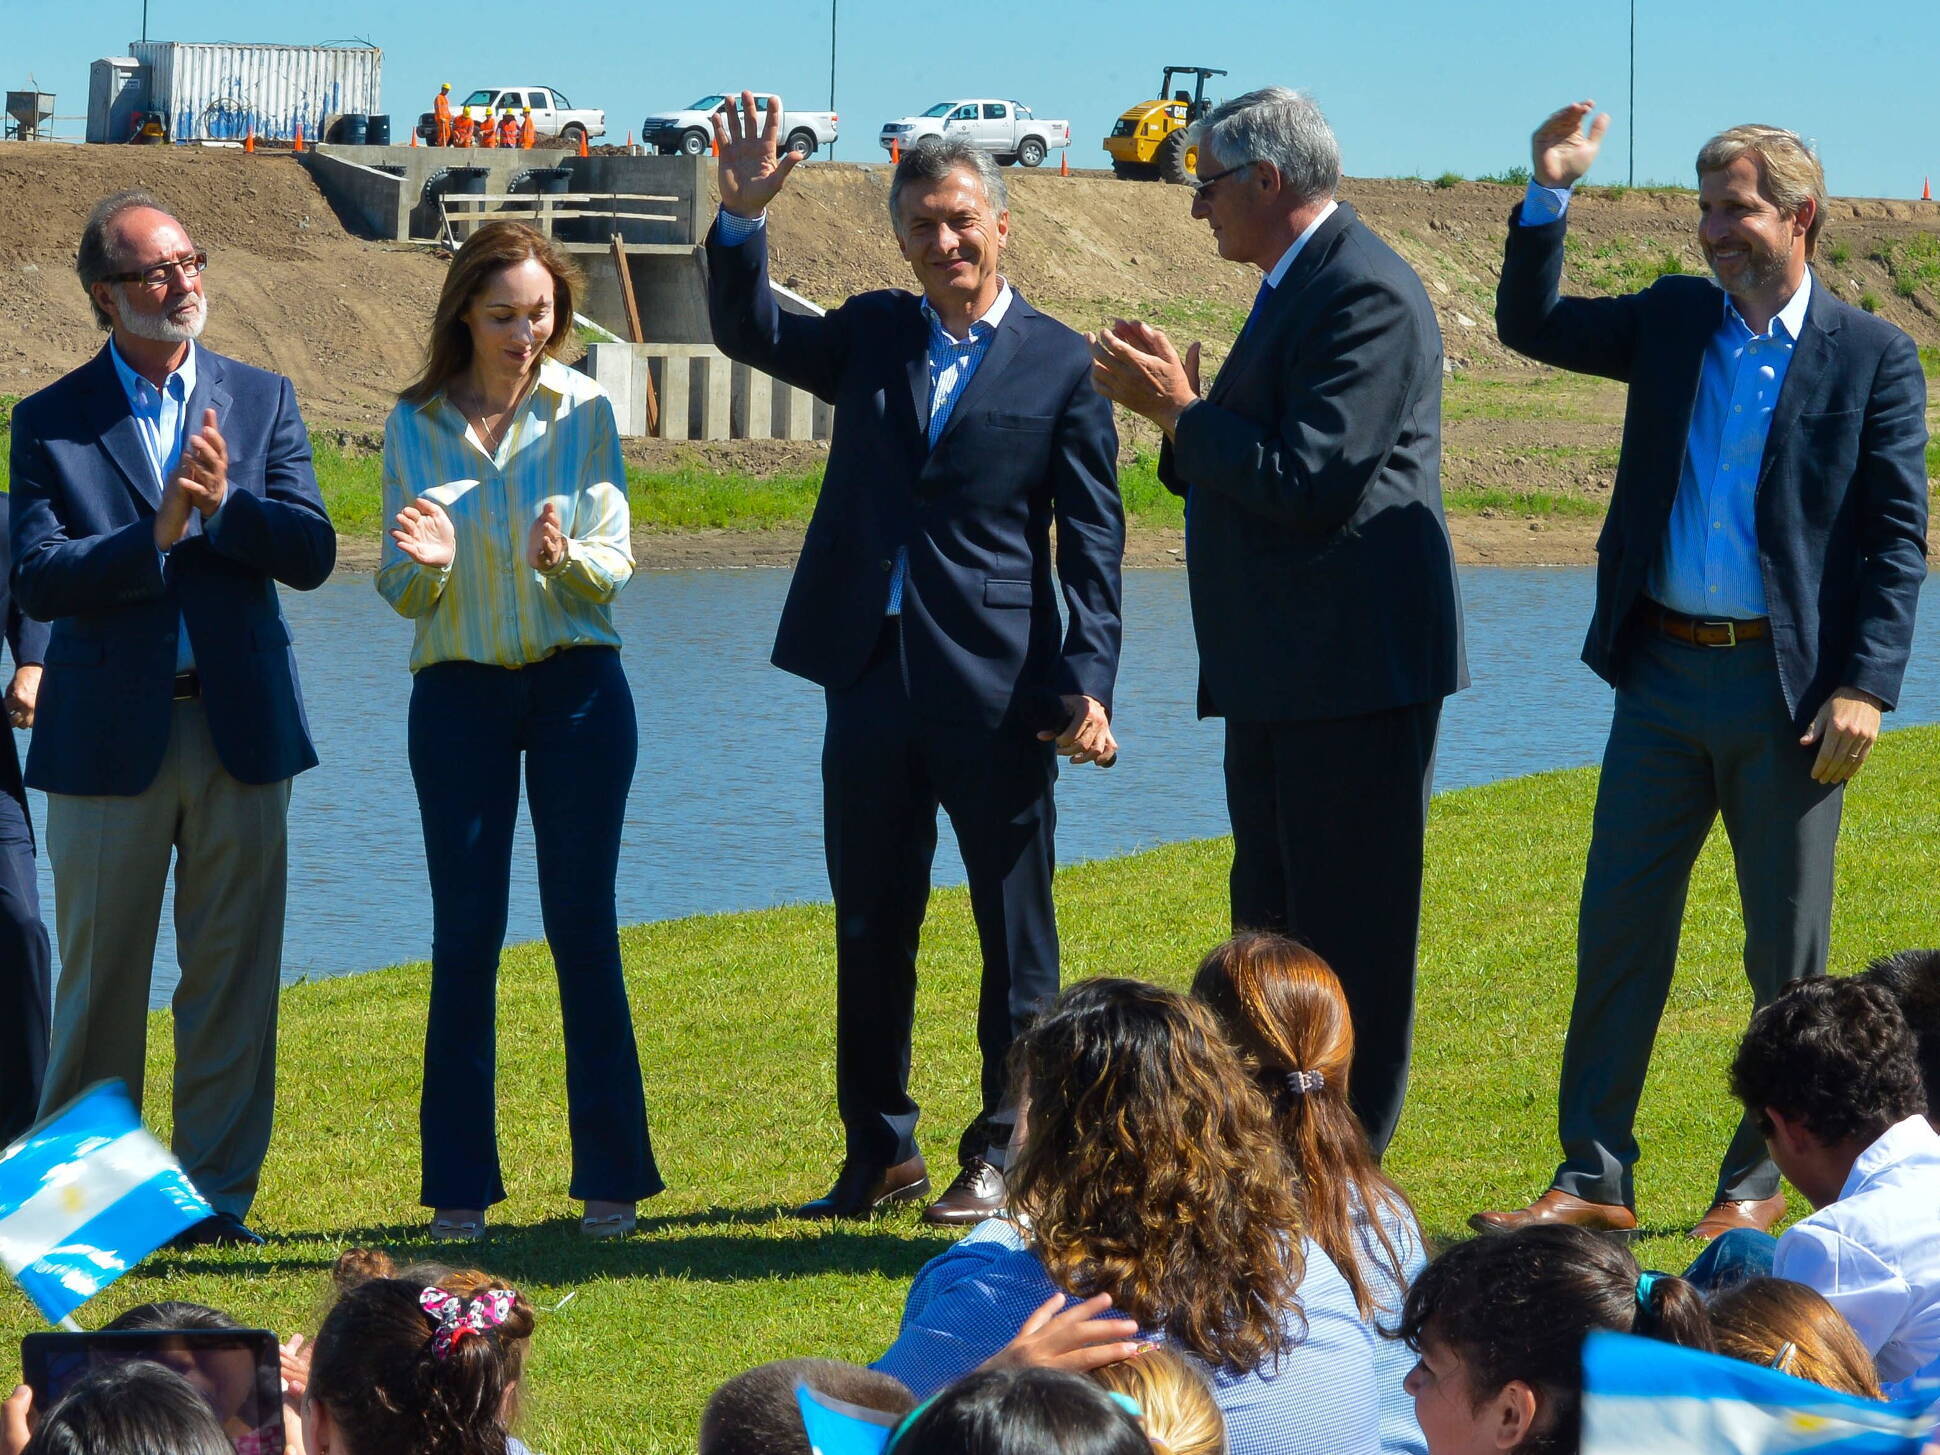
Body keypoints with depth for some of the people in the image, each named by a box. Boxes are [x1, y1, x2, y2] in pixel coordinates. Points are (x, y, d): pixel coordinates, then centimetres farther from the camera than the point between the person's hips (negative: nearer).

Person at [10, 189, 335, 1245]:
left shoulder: (262, 401, 9)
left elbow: (311, 554, 0)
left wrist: (227, 502, -16)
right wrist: (157, 533, -20)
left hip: (240, 726, 2)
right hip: (110, 732, -2)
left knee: (234, 971, 4)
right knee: (99, 973, 3)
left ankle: (217, 1192, 11)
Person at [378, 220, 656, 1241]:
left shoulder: (584, 411, -1)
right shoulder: (415, 424, 1)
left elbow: (613, 568, -3)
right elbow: (400, 591, 3)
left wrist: (563, 557, -25)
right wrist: (423, 562, -20)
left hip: (577, 687, -1)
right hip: (458, 691, 1)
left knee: (583, 926, 0)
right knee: (466, 934, 0)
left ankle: (611, 1175, 6)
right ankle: (460, 1185, 6)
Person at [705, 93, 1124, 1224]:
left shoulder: (1061, 364, 0)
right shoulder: (871, 337, 13)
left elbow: (1092, 539, -2)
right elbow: (751, 332, 2)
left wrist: (1087, 683, -10)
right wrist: (743, 219, -13)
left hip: (999, 686, -4)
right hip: (872, 675, 4)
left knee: (1016, 933, 2)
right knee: (870, 928, 10)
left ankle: (1004, 1154, 11)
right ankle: (881, 1153, 19)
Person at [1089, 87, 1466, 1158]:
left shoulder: (1361, 292, -15)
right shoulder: (1294, 288, 17)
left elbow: (1309, 482, -23)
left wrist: (1179, 409, -14)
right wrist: (1176, 402, 3)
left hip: (1354, 672, -11)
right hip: (1281, 677, 11)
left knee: (1351, 945, -5)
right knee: (1271, 938, 15)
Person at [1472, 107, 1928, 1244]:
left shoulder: (1873, 359, -3)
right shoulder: (1675, 319, 9)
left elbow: (1897, 537, -5)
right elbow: (1531, 325, 15)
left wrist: (1865, 686, -13)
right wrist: (1549, 196, 1)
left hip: (1787, 688, -4)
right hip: (1664, 673, 4)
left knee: (1788, 951, 5)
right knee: (1619, 927, 3)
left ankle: (1758, 1182, 17)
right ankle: (1595, 1182, 9)